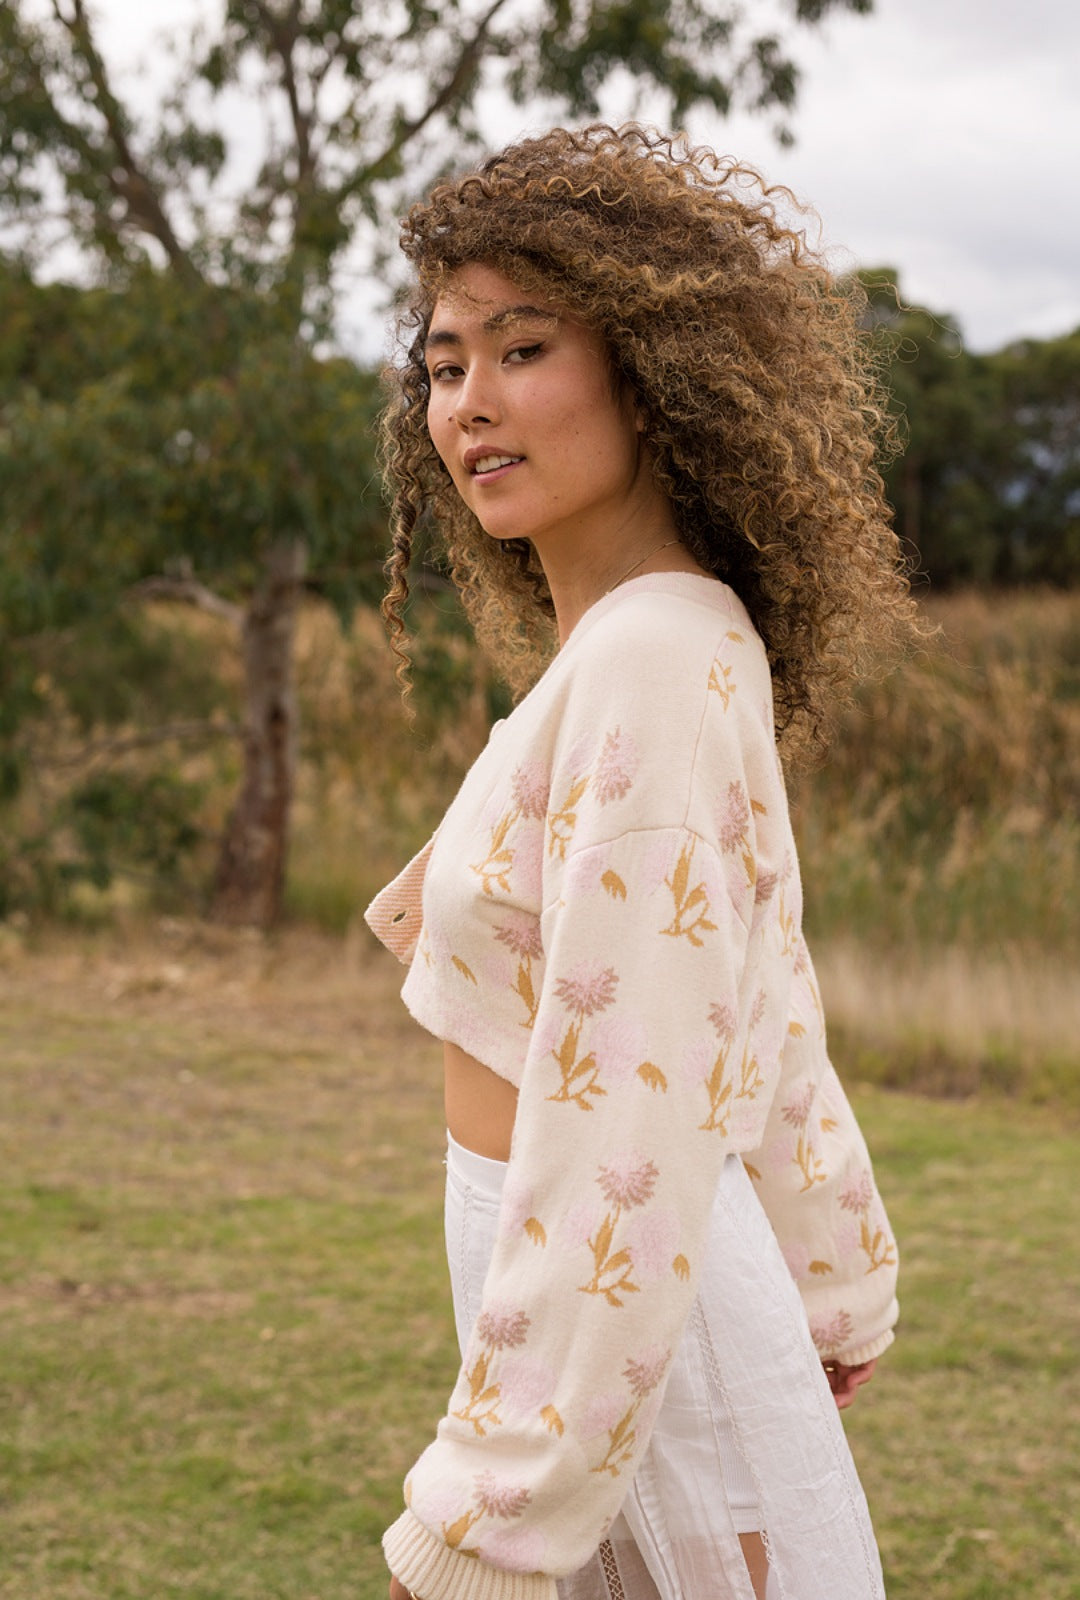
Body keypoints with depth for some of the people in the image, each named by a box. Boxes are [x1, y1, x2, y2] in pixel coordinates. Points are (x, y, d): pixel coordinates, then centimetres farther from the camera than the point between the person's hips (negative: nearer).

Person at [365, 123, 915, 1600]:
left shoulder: (648, 664, -21)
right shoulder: (685, 646, 7)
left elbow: (629, 1122, -25)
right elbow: (773, 1015, 16)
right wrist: (837, 1294, 26)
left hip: (636, 1318, -9)